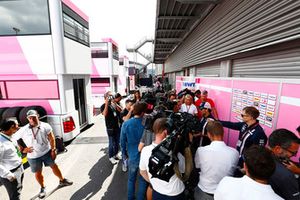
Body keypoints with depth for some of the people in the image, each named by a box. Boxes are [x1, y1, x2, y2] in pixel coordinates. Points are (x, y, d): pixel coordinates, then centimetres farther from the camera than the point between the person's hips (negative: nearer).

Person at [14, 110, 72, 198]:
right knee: (38, 173, 15)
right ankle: (42, 188, 42)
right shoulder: (23, 130, -14)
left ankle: (62, 180, 38)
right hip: (33, 156, 0)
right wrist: (23, 149, -8)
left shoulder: (45, 126, -14)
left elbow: (51, 138, -7)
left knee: (54, 166, 15)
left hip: (47, 152, 0)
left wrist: (53, 150, -8)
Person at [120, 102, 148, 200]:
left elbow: (122, 141, -7)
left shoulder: (126, 124, -16)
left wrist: (124, 152, 11)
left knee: (131, 179, 26)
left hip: (132, 157, 2)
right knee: (143, 181, 22)